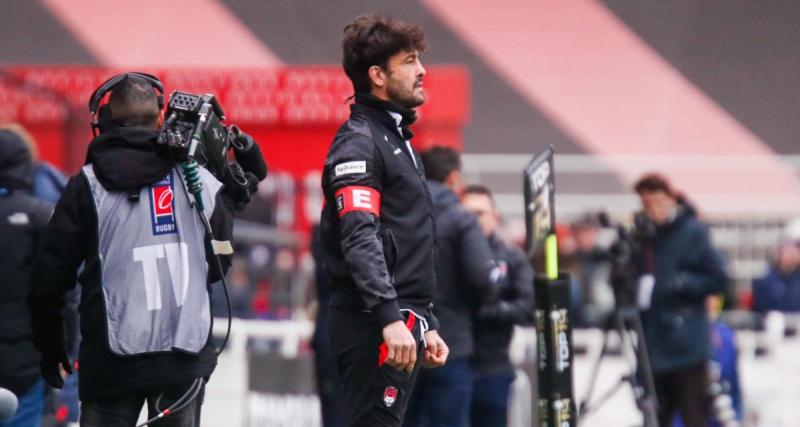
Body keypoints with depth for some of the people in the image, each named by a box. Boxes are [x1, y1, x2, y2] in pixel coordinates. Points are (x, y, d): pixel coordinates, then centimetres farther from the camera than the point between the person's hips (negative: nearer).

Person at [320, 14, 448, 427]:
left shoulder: (398, 139, 23)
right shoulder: (359, 142, -9)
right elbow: (360, 239, -21)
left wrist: (425, 323, 25)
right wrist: (390, 318, -30)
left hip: (401, 326, 10)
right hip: (373, 328, -10)